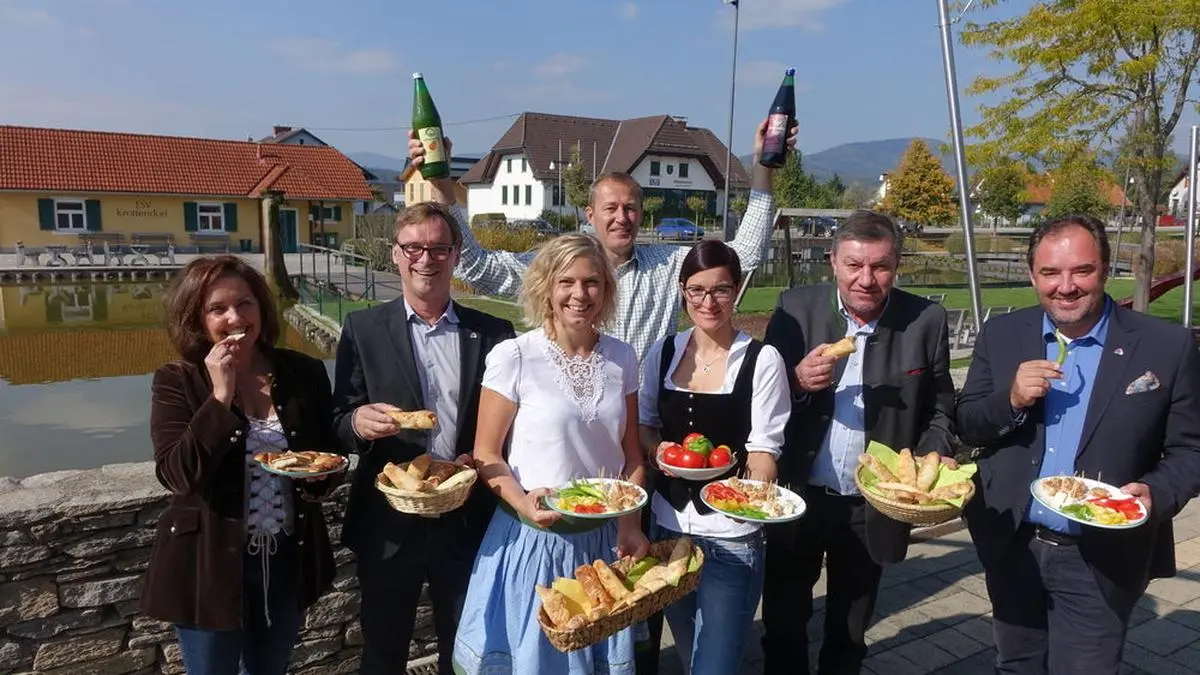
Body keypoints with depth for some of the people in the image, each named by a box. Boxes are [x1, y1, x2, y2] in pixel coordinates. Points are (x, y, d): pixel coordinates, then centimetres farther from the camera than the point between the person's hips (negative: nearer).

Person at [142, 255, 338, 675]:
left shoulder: (304, 373, -3)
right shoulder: (177, 382, -10)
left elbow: (331, 455, 6)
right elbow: (176, 474, -20)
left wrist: (319, 477, -15)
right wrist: (220, 396, -25)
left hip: (287, 560, 3)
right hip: (209, 564, -2)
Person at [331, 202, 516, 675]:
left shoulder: (493, 333, 1)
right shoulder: (363, 329, 0)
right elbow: (339, 424, -1)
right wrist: (358, 421, -23)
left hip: (466, 521, 1)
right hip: (388, 522, 0)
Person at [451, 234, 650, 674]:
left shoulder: (621, 358, 0)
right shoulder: (513, 357, -13)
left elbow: (631, 453, 7)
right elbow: (485, 454, -8)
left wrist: (631, 526, -3)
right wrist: (522, 503, -25)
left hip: (604, 540, 4)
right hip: (533, 540, -3)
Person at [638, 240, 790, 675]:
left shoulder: (763, 360, -12)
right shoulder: (663, 352, 1)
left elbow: (764, 447, -10)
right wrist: (659, 450, -9)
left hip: (732, 537, -5)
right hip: (668, 526, 5)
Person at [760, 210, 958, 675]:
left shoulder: (926, 321, -7)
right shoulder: (796, 309, -8)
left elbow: (939, 410, 2)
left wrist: (935, 457, -16)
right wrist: (797, 381, -24)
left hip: (873, 506, 0)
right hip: (798, 497, 0)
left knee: (848, 636, 21)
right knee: (782, 623, 17)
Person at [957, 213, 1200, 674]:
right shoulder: (1001, 335, -2)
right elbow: (967, 424, 0)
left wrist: (1156, 494, -24)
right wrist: (1011, 400, -20)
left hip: (1101, 561, -3)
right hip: (1011, 547, 3)